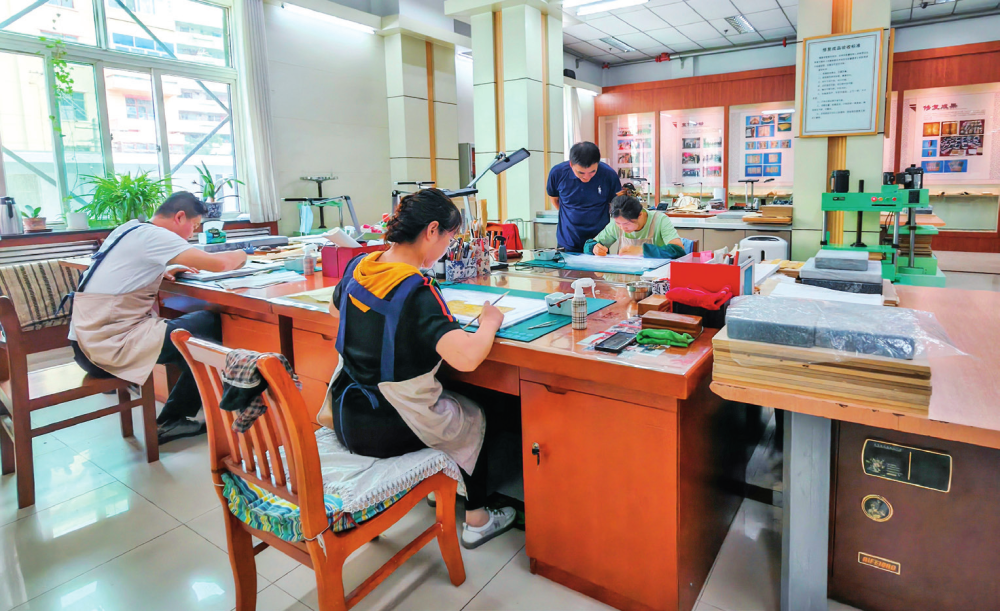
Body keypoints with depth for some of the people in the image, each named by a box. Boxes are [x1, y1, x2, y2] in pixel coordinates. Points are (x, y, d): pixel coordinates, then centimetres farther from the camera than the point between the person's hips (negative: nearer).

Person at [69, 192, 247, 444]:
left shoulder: (129, 229, 13)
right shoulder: (152, 235, -14)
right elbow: (218, 263, -21)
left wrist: (163, 272, 11)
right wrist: (242, 254, 1)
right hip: (111, 346, -10)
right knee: (214, 325, -7)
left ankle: (172, 421, 18)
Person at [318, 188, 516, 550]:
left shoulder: (357, 267, -3)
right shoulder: (418, 291, -27)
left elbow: (335, 309, 19)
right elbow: (466, 357, -39)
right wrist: (489, 323, -20)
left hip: (344, 417, 8)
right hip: (388, 431, -7)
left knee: (450, 403, 33)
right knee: (475, 417, 21)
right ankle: (476, 521, 34)